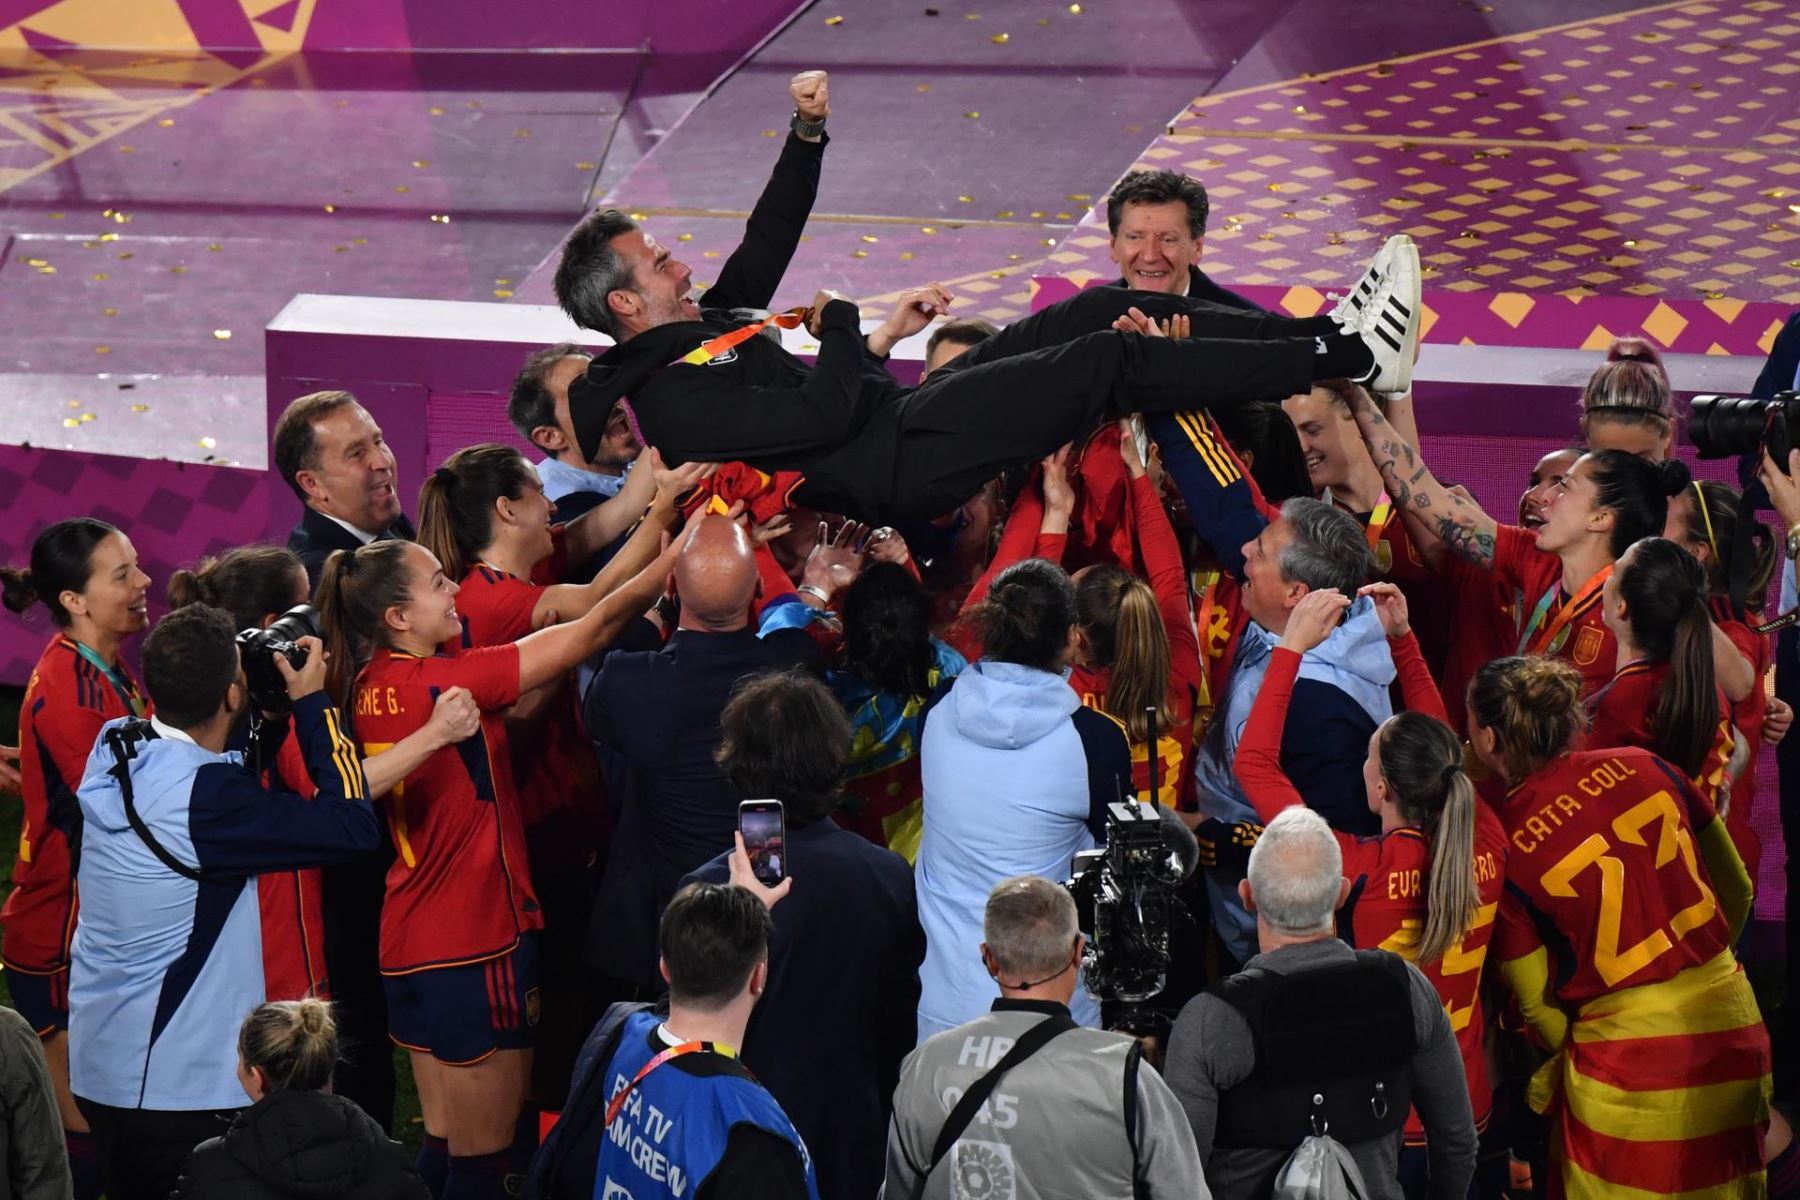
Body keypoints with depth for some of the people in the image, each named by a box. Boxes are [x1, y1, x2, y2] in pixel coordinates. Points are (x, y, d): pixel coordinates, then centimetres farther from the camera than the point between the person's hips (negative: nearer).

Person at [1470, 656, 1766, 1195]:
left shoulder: (1503, 853, -11)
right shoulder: (1643, 768, -1)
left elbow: (1536, 1005, -3)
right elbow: (1736, 891, 10)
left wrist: (1567, 1055, 17)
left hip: (1631, 1058, -4)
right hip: (1732, 1026, 4)